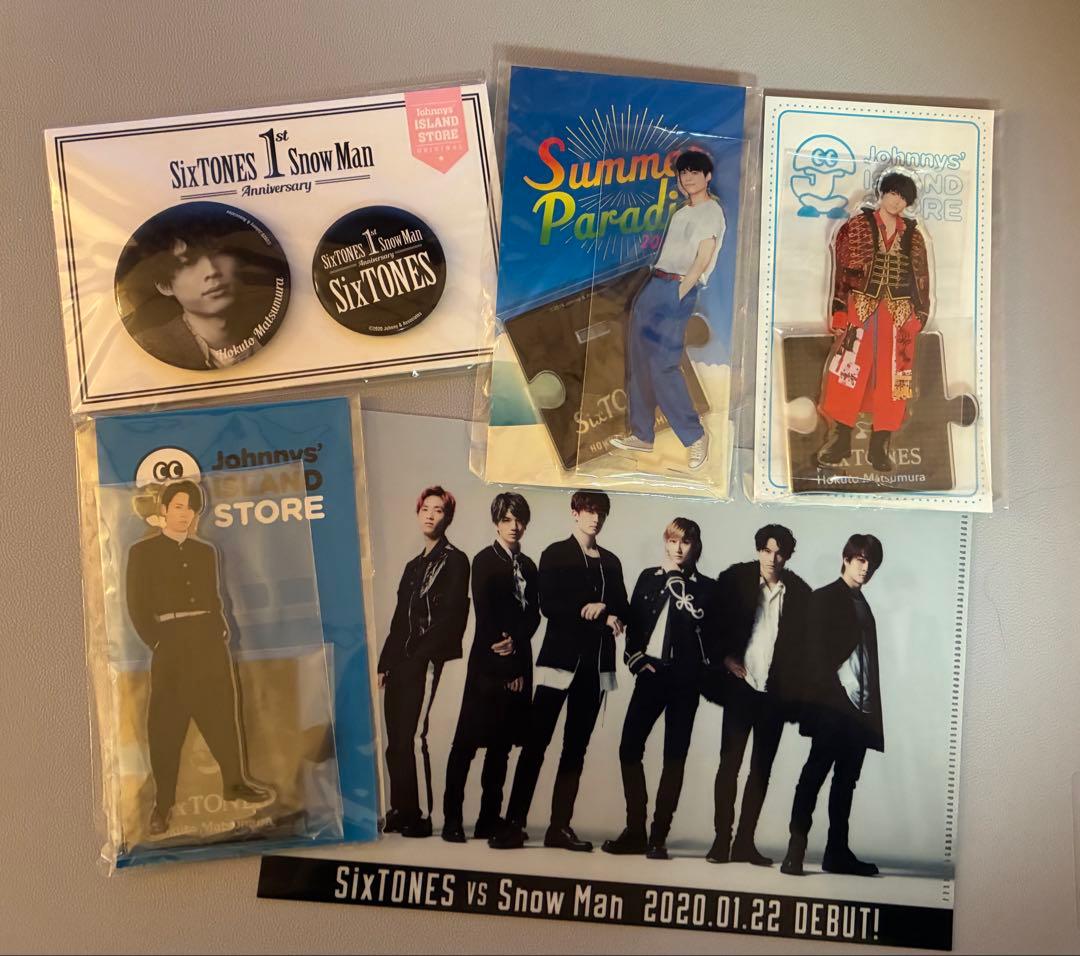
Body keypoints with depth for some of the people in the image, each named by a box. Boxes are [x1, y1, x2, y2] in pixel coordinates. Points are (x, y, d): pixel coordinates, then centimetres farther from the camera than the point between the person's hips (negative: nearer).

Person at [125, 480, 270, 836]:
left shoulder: (205, 551, 13)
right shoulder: (142, 551, 0)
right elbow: (137, 606, -3)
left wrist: (222, 631, 1)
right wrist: (157, 643, -11)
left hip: (209, 640, 4)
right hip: (171, 644, -4)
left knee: (223, 713, 9)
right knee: (166, 724, 1)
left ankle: (235, 782, 22)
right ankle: (162, 803, 9)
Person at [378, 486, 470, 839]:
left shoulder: (455, 561, -1)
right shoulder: (413, 566, 21)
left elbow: (451, 616, -10)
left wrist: (422, 654, -15)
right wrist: (386, 661, 14)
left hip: (425, 661, -7)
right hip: (400, 663, 8)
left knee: (412, 737, -12)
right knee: (395, 740, 7)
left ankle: (421, 816, -6)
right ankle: (400, 812, 14)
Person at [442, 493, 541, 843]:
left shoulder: (527, 565, 14)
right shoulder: (485, 560, -2)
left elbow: (534, 615, 7)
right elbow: (485, 615, -8)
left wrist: (516, 641, -12)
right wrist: (502, 651, -10)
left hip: (518, 663, 5)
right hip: (489, 664, -5)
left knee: (501, 743, 7)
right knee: (467, 740, -4)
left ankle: (489, 820, 12)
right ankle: (452, 819, 1)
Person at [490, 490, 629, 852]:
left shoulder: (611, 562, 16)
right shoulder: (556, 554, 3)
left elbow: (622, 610, 13)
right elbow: (549, 606, -9)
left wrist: (607, 615, -9)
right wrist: (598, 617, -10)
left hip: (595, 664, 5)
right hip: (560, 658, -4)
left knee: (576, 747, 4)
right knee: (536, 741, -7)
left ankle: (560, 826, 7)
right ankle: (514, 823, -5)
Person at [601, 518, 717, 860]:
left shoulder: (705, 587, 5)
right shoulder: (649, 578, 11)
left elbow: (706, 626, -7)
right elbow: (633, 623, 11)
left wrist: (680, 588, -9)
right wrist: (636, 659, -1)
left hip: (684, 679, -2)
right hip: (650, 672, 2)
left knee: (674, 755, 0)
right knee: (629, 748, -3)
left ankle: (659, 835, 5)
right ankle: (635, 830, 7)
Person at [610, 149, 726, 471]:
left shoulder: (711, 211, -4)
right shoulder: (682, 212, 21)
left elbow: (703, 259, -11)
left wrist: (677, 297, -15)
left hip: (675, 291, -9)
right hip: (653, 287, 9)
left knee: (661, 366, -13)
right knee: (639, 364, 6)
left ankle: (695, 435, -3)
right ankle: (642, 434, 14)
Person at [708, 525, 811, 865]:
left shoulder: (800, 593, 0)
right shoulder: (735, 579, -3)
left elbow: (804, 644, 4)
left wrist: (794, 687, -4)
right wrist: (725, 657, -5)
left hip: (775, 693, 2)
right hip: (741, 686, -2)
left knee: (762, 768, 7)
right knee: (729, 763, -1)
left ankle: (744, 842, 15)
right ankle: (722, 840, 5)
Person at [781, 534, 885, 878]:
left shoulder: (864, 606, 22)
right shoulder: (824, 598, 2)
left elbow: (868, 659, 17)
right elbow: (815, 652, -7)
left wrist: (872, 708, 9)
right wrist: (829, 693, -15)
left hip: (860, 708, 7)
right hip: (831, 705, -7)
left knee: (846, 781, 8)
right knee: (815, 773, -11)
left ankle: (837, 852, 13)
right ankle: (796, 848, -11)